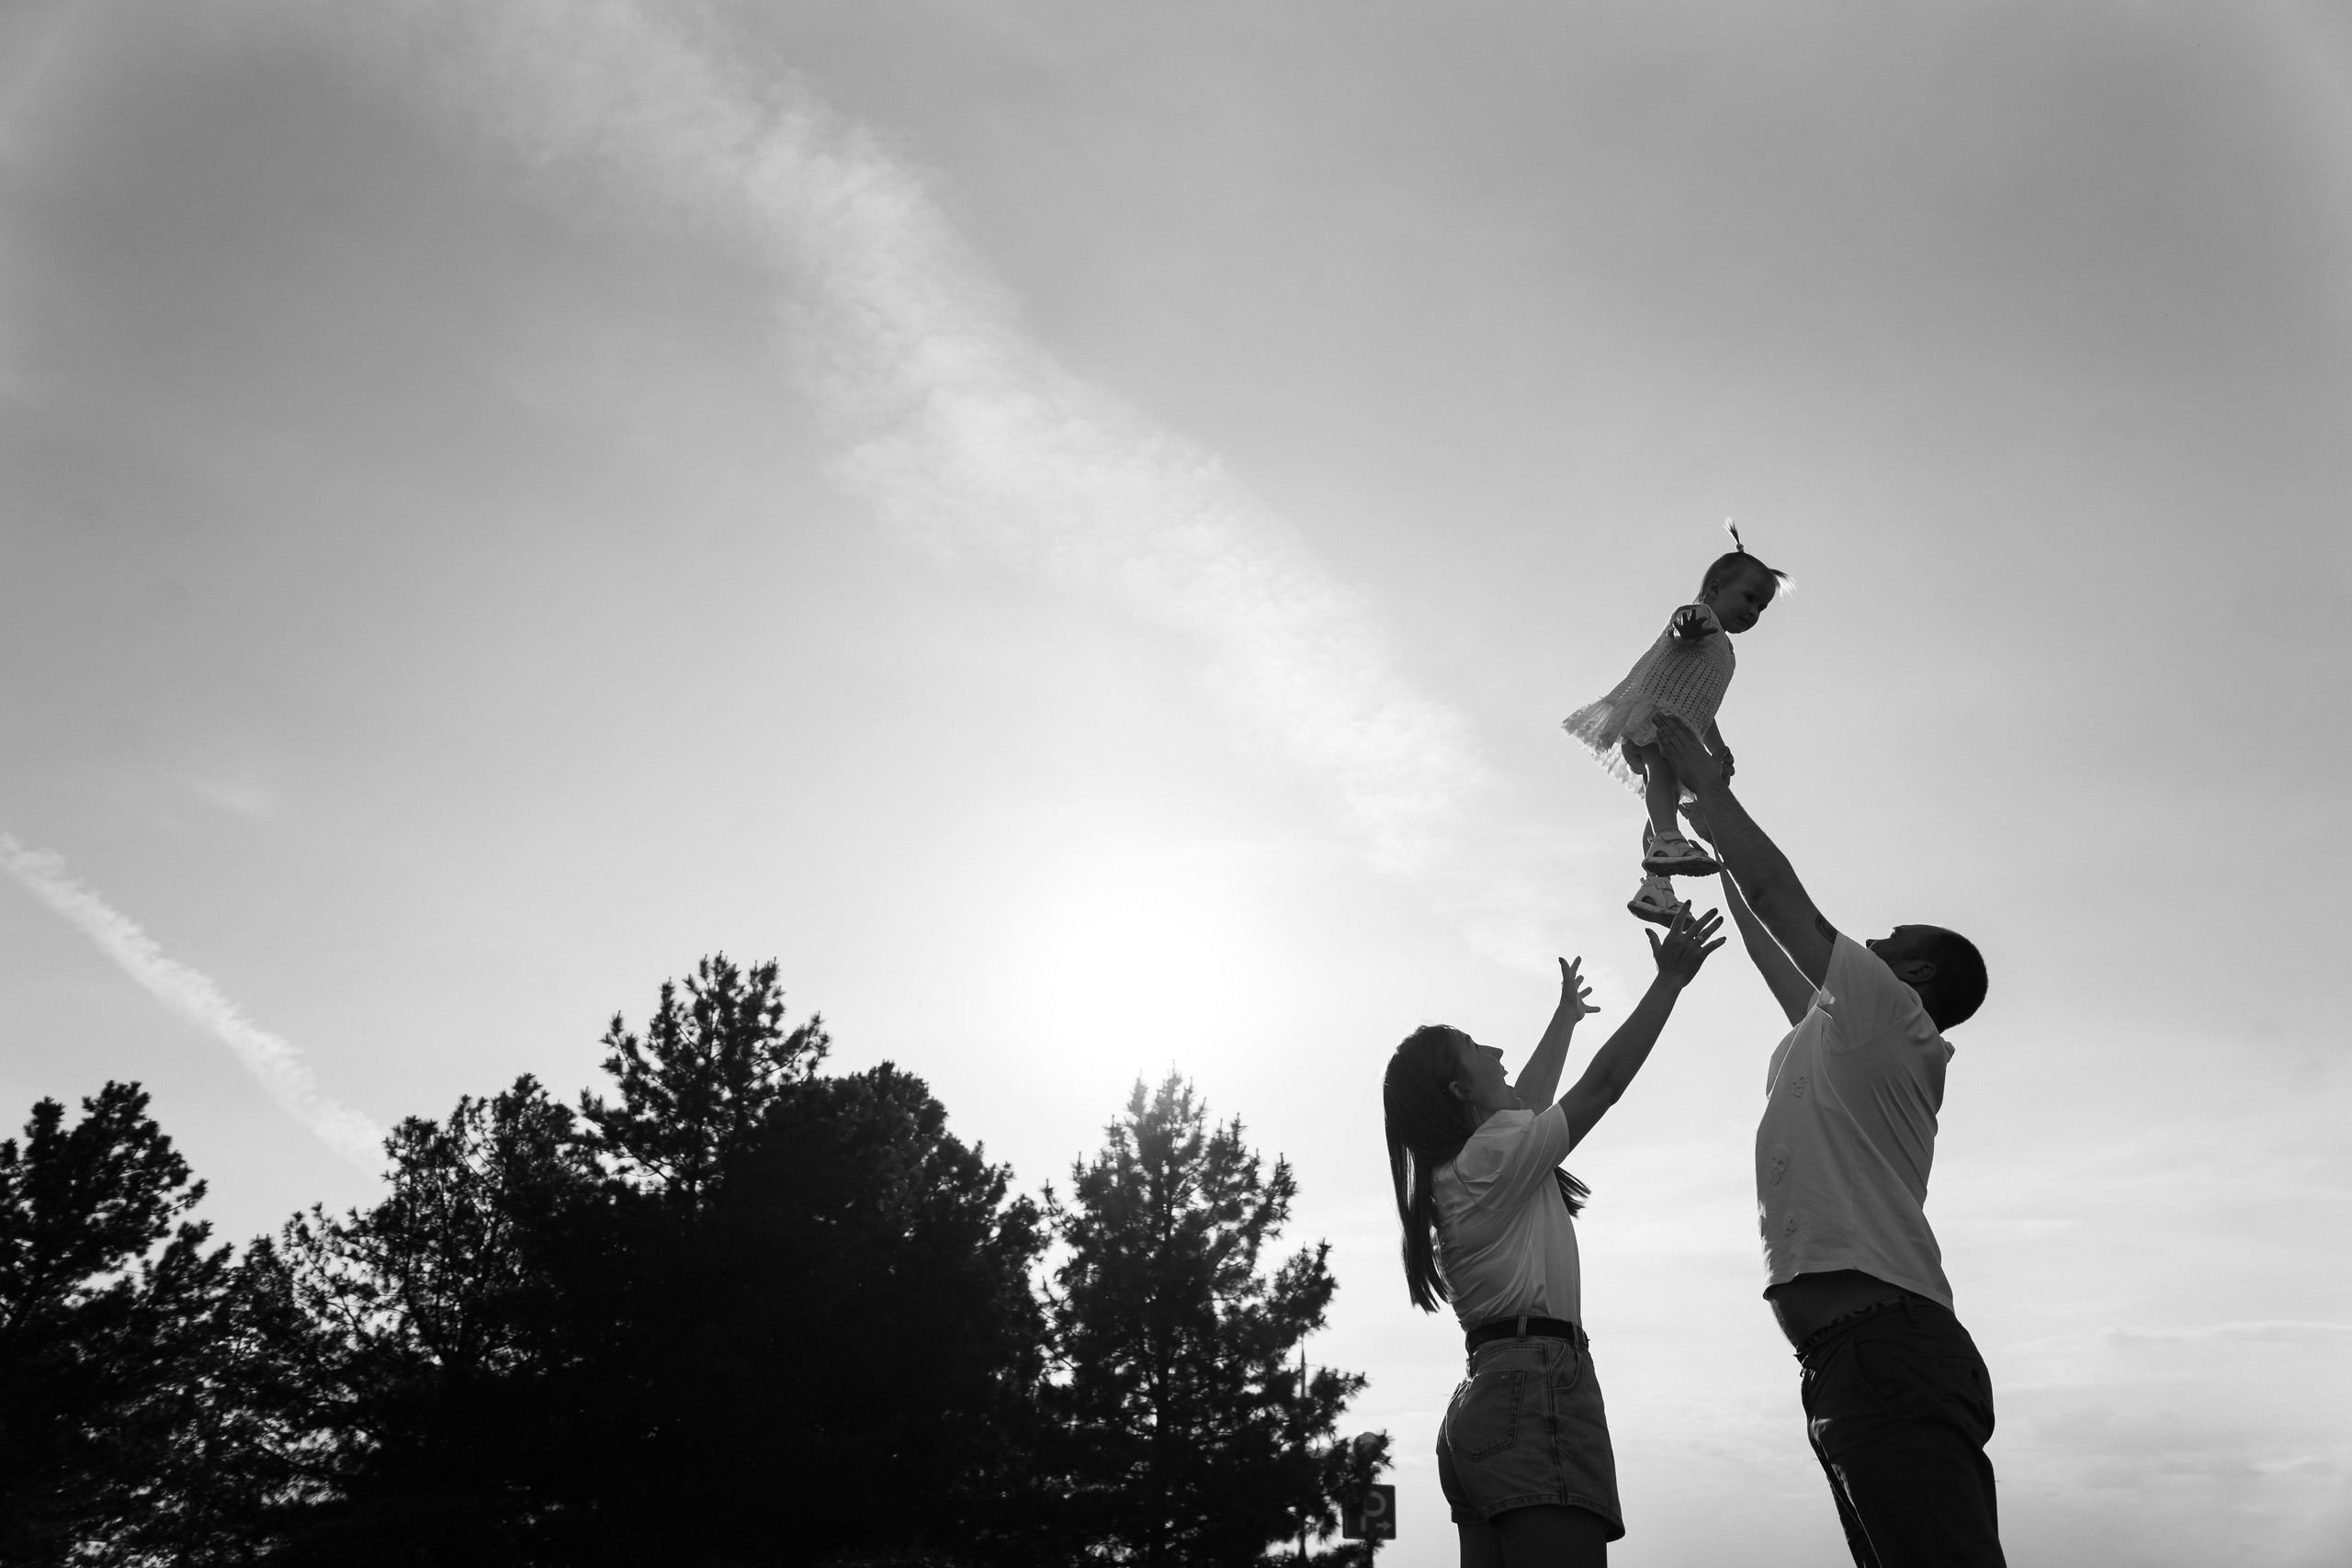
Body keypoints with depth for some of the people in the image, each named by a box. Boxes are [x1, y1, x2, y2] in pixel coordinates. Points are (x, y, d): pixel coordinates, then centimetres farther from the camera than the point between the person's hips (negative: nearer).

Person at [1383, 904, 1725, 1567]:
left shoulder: (1452, 1176, 24)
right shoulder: (1494, 1150, -2)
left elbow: (1528, 1102, 38)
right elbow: (1604, 1083, 1)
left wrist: (1566, 1015, 50)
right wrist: (1670, 979, 7)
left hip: (1480, 1406, 10)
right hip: (1538, 1392, -10)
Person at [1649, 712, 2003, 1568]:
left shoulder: (1891, 1013, 4)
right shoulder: (1847, 1036, 28)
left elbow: (1777, 894, 2)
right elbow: (1769, 943, 37)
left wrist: (1706, 782, 13)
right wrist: (1717, 839, 44)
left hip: (1883, 1341, -10)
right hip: (1884, 1349, 10)